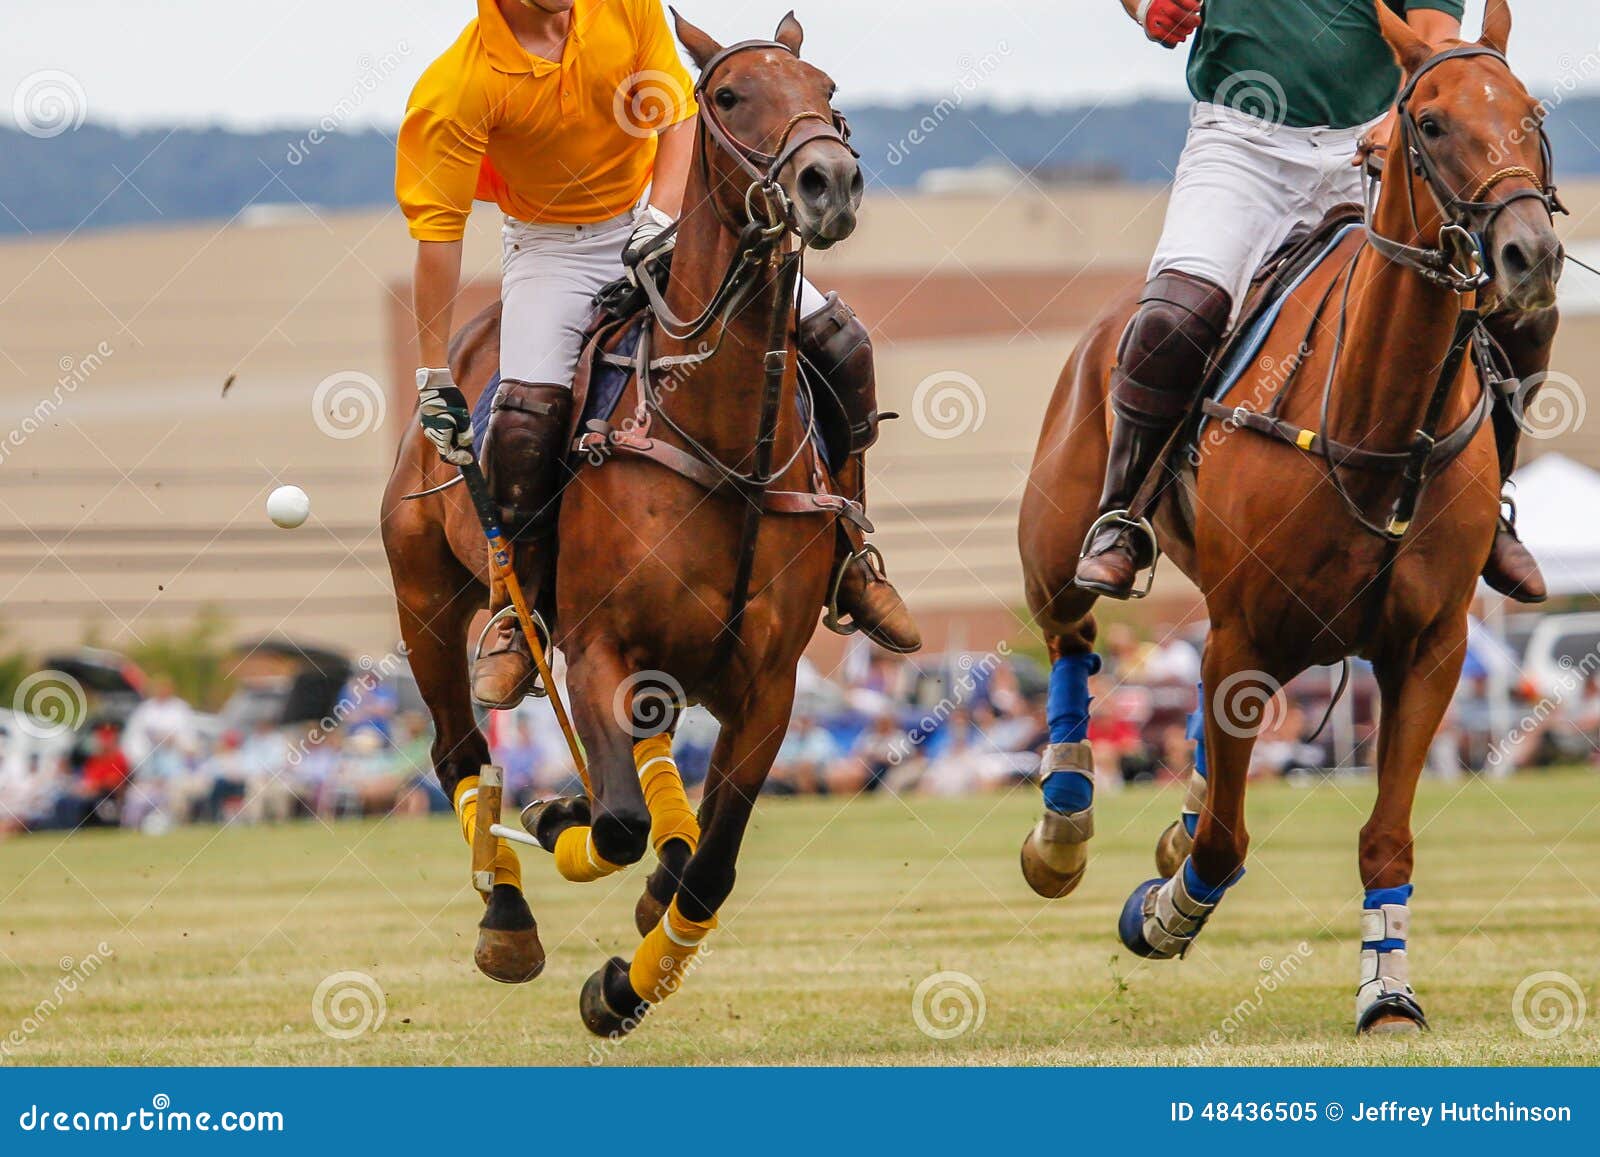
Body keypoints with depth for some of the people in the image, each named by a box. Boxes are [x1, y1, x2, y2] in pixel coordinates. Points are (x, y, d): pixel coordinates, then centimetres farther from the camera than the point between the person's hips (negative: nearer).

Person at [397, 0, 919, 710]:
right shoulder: (461, 86, -23)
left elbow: (677, 113, -6)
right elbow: (438, 228, -19)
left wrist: (661, 217, -23)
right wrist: (434, 379, -19)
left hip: (662, 218, 3)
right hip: (553, 246, -3)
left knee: (839, 344, -6)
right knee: (526, 416, -26)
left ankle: (846, 560, 9)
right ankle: (514, 617, -4)